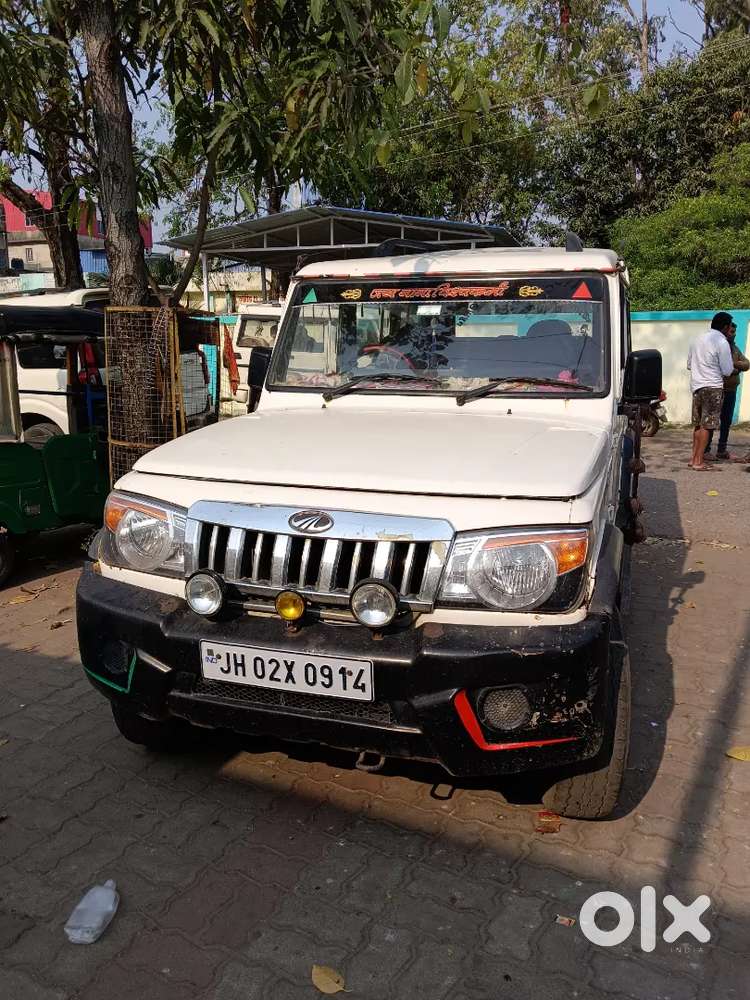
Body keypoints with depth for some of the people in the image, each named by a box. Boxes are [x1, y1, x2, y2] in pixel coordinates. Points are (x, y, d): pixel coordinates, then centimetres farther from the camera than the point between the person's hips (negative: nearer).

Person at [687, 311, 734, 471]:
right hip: (712, 387, -7)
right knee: (706, 425, -3)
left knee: (698, 424, 14)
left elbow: (689, 365, 19)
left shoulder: (698, 339, 11)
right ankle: (698, 462, -2)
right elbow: (727, 371, -9)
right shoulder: (722, 342, -12)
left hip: (696, 386, 7)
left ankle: (694, 458, 17)